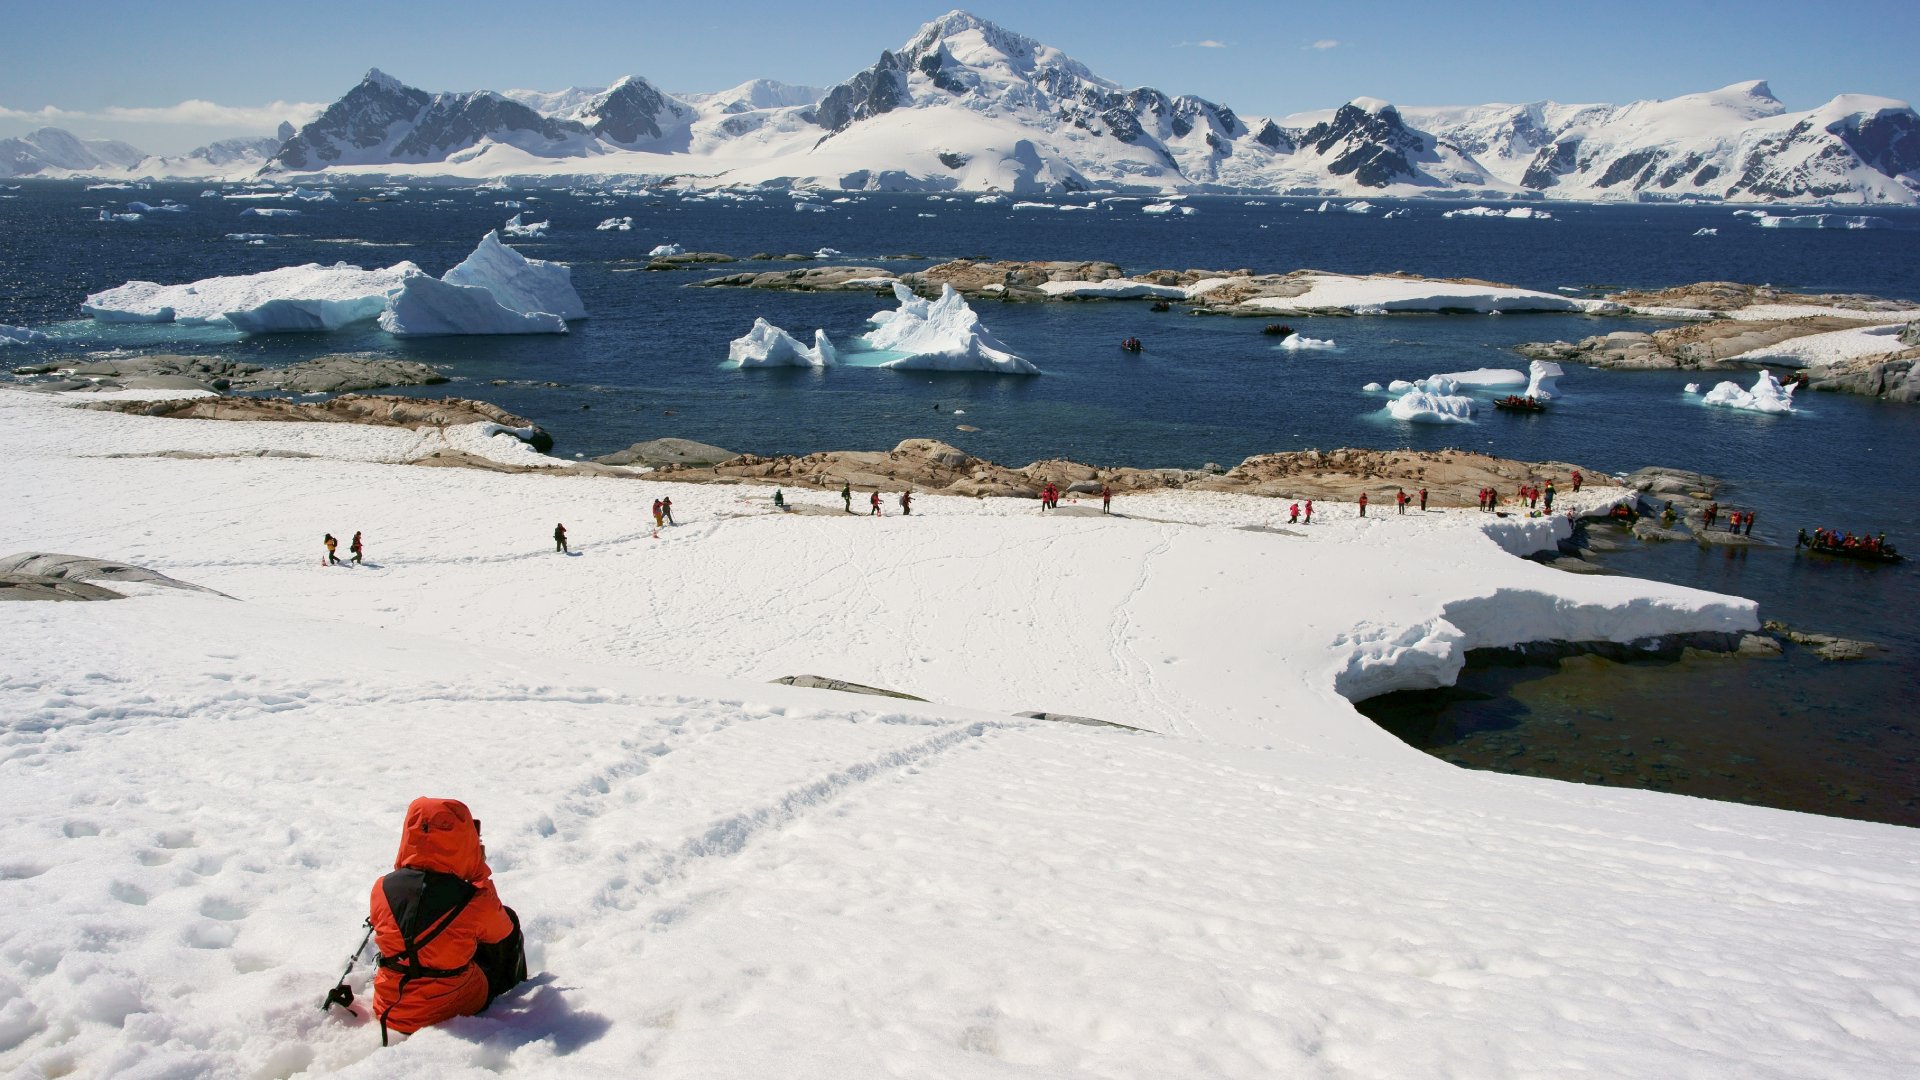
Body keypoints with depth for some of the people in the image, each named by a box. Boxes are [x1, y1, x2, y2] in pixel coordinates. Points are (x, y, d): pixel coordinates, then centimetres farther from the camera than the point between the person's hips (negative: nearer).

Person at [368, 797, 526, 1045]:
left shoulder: (382, 889, -16)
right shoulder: (474, 902, -25)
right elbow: (501, 932, -2)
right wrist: (480, 873, 2)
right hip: (455, 1010, -4)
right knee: (508, 918, 18)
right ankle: (514, 992, 44)